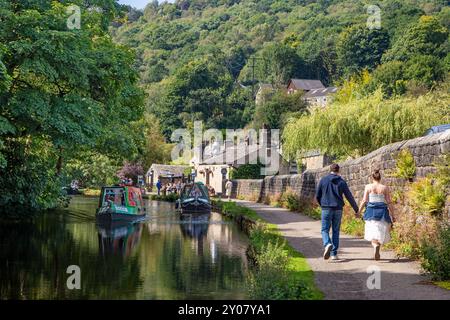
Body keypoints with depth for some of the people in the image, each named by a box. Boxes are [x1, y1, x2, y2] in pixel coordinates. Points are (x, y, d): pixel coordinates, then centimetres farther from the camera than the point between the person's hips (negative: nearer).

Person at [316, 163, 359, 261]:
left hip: (326, 209, -1)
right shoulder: (342, 182, 3)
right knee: (335, 232, 10)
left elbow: (317, 196, 6)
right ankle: (334, 254, 9)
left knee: (325, 230, 5)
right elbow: (349, 197, 4)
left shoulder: (323, 180, 2)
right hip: (338, 210, 1)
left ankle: (327, 244, -26)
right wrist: (356, 210, 12)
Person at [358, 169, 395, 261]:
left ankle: (375, 245, -30)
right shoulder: (385, 188, 2)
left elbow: (364, 201, -2)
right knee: (381, 232, 11)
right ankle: (377, 253, 12)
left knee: (373, 232, -1)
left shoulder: (368, 187, 1)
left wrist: (358, 212, 8)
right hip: (382, 212, 1)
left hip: (371, 212, -1)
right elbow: (389, 203, 1)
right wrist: (392, 216, 7)